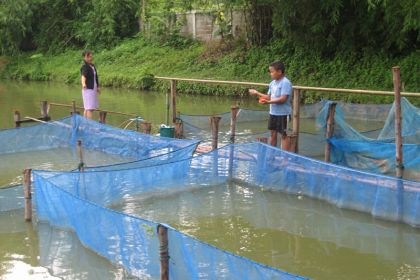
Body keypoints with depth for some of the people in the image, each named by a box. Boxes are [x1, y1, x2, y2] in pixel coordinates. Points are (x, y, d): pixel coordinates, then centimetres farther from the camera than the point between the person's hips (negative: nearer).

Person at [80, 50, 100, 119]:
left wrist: (98, 87, 28)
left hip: (93, 89, 9)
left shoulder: (92, 66, 13)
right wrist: (83, 83, -50)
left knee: (87, 108, 14)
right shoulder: (84, 67, -14)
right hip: (88, 89, -9)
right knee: (90, 108, -12)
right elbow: (83, 75, -32)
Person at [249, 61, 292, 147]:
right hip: (273, 112, 8)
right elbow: (269, 97, 14)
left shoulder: (285, 83, -17)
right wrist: (257, 93, 9)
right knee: (272, 134, 15)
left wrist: (269, 102, -27)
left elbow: (283, 99, -24)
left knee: (283, 135, -1)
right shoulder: (273, 83, 9)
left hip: (283, 113, -8)